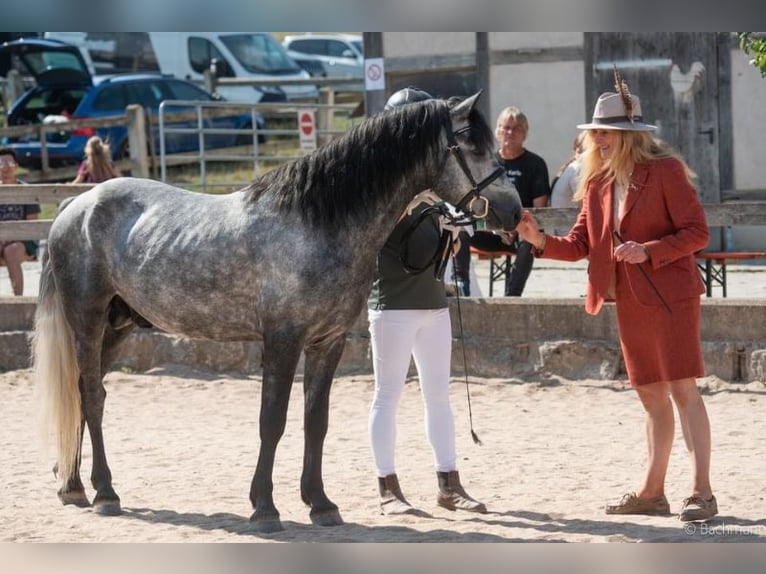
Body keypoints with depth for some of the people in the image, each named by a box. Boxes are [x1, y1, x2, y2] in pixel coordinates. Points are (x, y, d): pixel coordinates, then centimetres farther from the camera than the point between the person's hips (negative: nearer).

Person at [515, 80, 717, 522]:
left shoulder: (665, 170, -8)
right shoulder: (599, 182, 11)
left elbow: (697, 233, -10)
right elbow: (581, 244, 11)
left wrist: (649, 251, -21)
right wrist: (541, 241, -6)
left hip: (669, 295, -7)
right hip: (630, 303, 7)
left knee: (683, 388, -9)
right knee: (652, 396, 12)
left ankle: (703, 492, -9)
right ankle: (653, 492, 18)